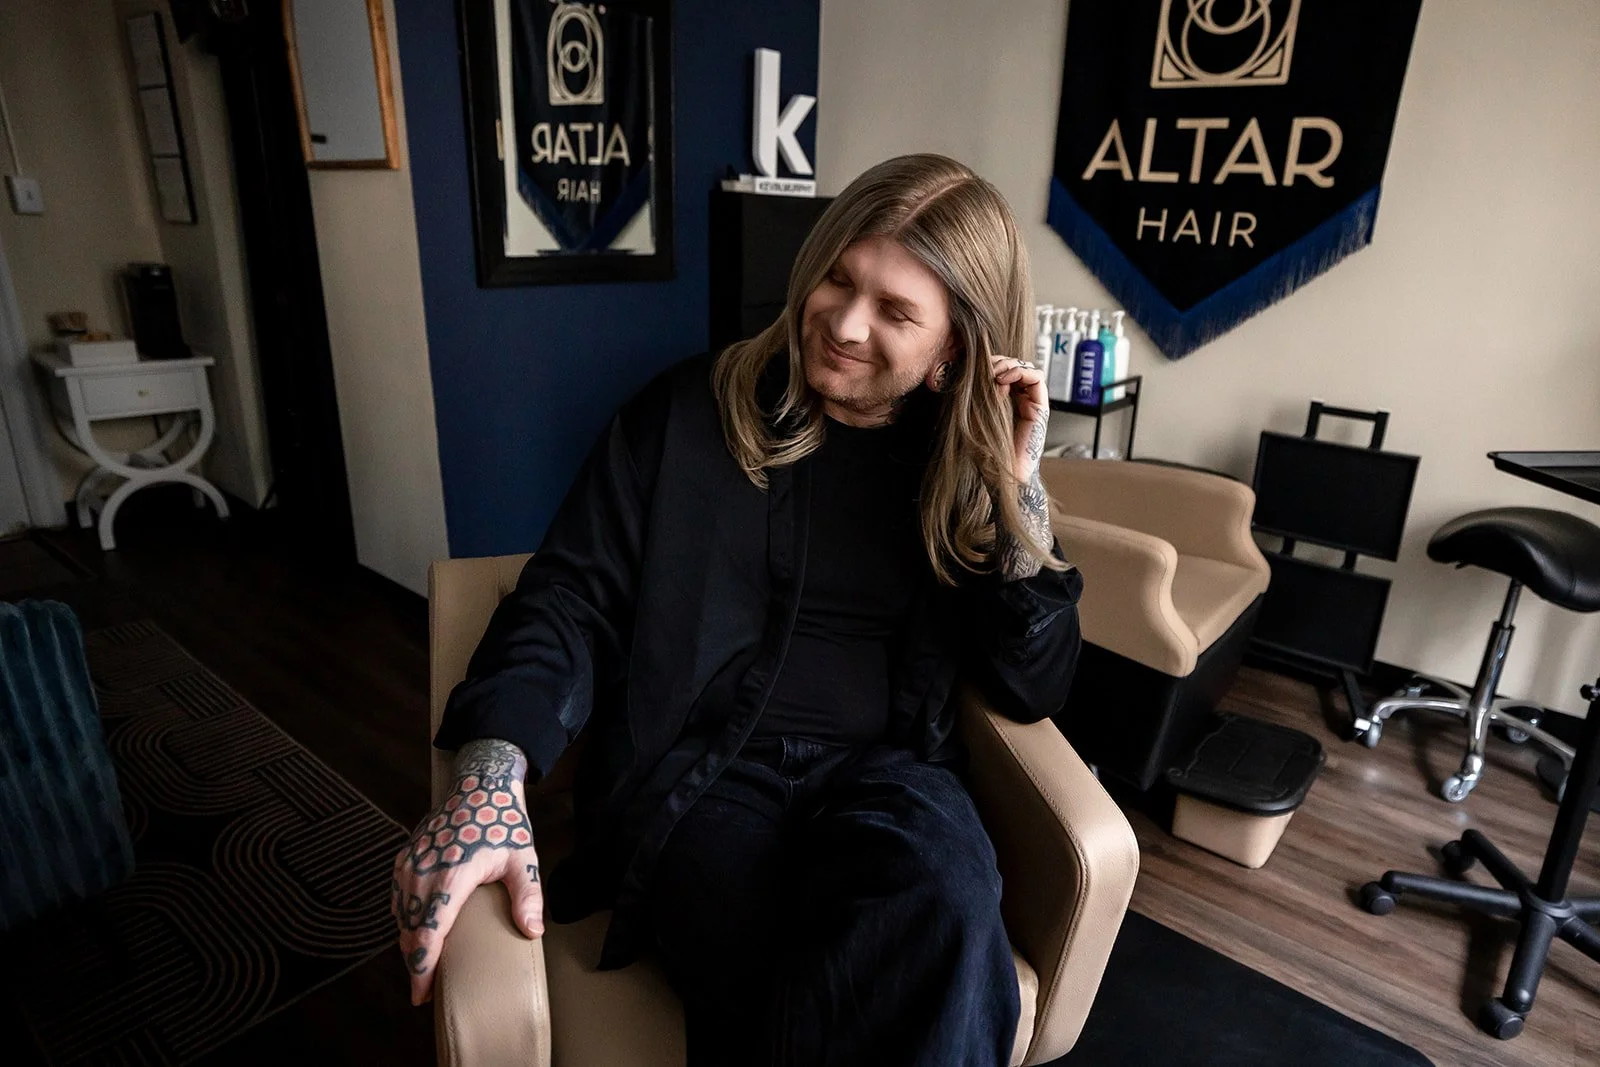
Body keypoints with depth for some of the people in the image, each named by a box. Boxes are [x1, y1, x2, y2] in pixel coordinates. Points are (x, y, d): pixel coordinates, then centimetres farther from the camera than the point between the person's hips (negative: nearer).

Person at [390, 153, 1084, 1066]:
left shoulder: (966, 463, 9)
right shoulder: (693, 411, 4)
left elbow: (1033, 690, 5)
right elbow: (574, 600, -1)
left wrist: (1018, 489, -6)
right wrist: (492, 779, -19)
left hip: (886, 771, 3)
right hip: (694, 763, -2)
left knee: (944, 899, -33)